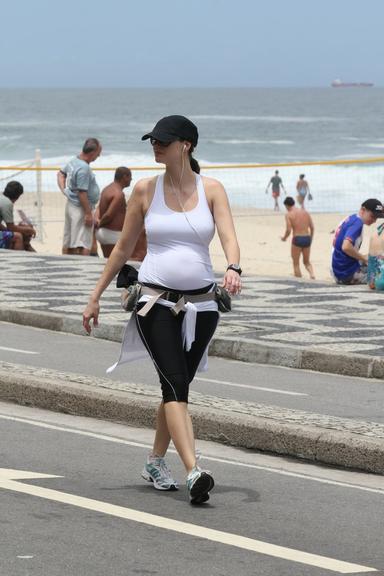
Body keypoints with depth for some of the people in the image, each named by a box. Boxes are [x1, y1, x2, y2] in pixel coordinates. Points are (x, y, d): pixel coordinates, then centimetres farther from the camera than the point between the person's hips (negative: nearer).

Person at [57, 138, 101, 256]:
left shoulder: (73, 161, 7)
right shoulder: (84, 168, -24)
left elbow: (61, 173, 24)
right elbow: (82, 193, -25)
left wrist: (63, 189, 13)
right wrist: (88, 213, -21)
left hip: (71, 205, 10)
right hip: (80, 208, -10)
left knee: (68, 243, 15)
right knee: (84, 245, -11)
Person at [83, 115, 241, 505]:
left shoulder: (211, 190, 3)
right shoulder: (145, 190, 4)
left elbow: (229, 238, -9)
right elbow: (123, 247, 11)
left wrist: (233, 269, -31)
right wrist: (95, 297, 11)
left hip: (200, 304, 2)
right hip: (155, 302, -2)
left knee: (176, 387, 11)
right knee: (175, 386, -16)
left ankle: (156, 462, 30)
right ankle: (193, 473, -28)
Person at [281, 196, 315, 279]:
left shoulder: (289, 214, -4)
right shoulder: (305, 212, 11)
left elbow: (288, 230, -11)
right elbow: (312, 227, 9)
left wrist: (284, 238, 8)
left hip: (297, 239, -5)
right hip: (307, 238, 5)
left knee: (296, 264, 8)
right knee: (307, 262, 19)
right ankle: (312, 274, -8)